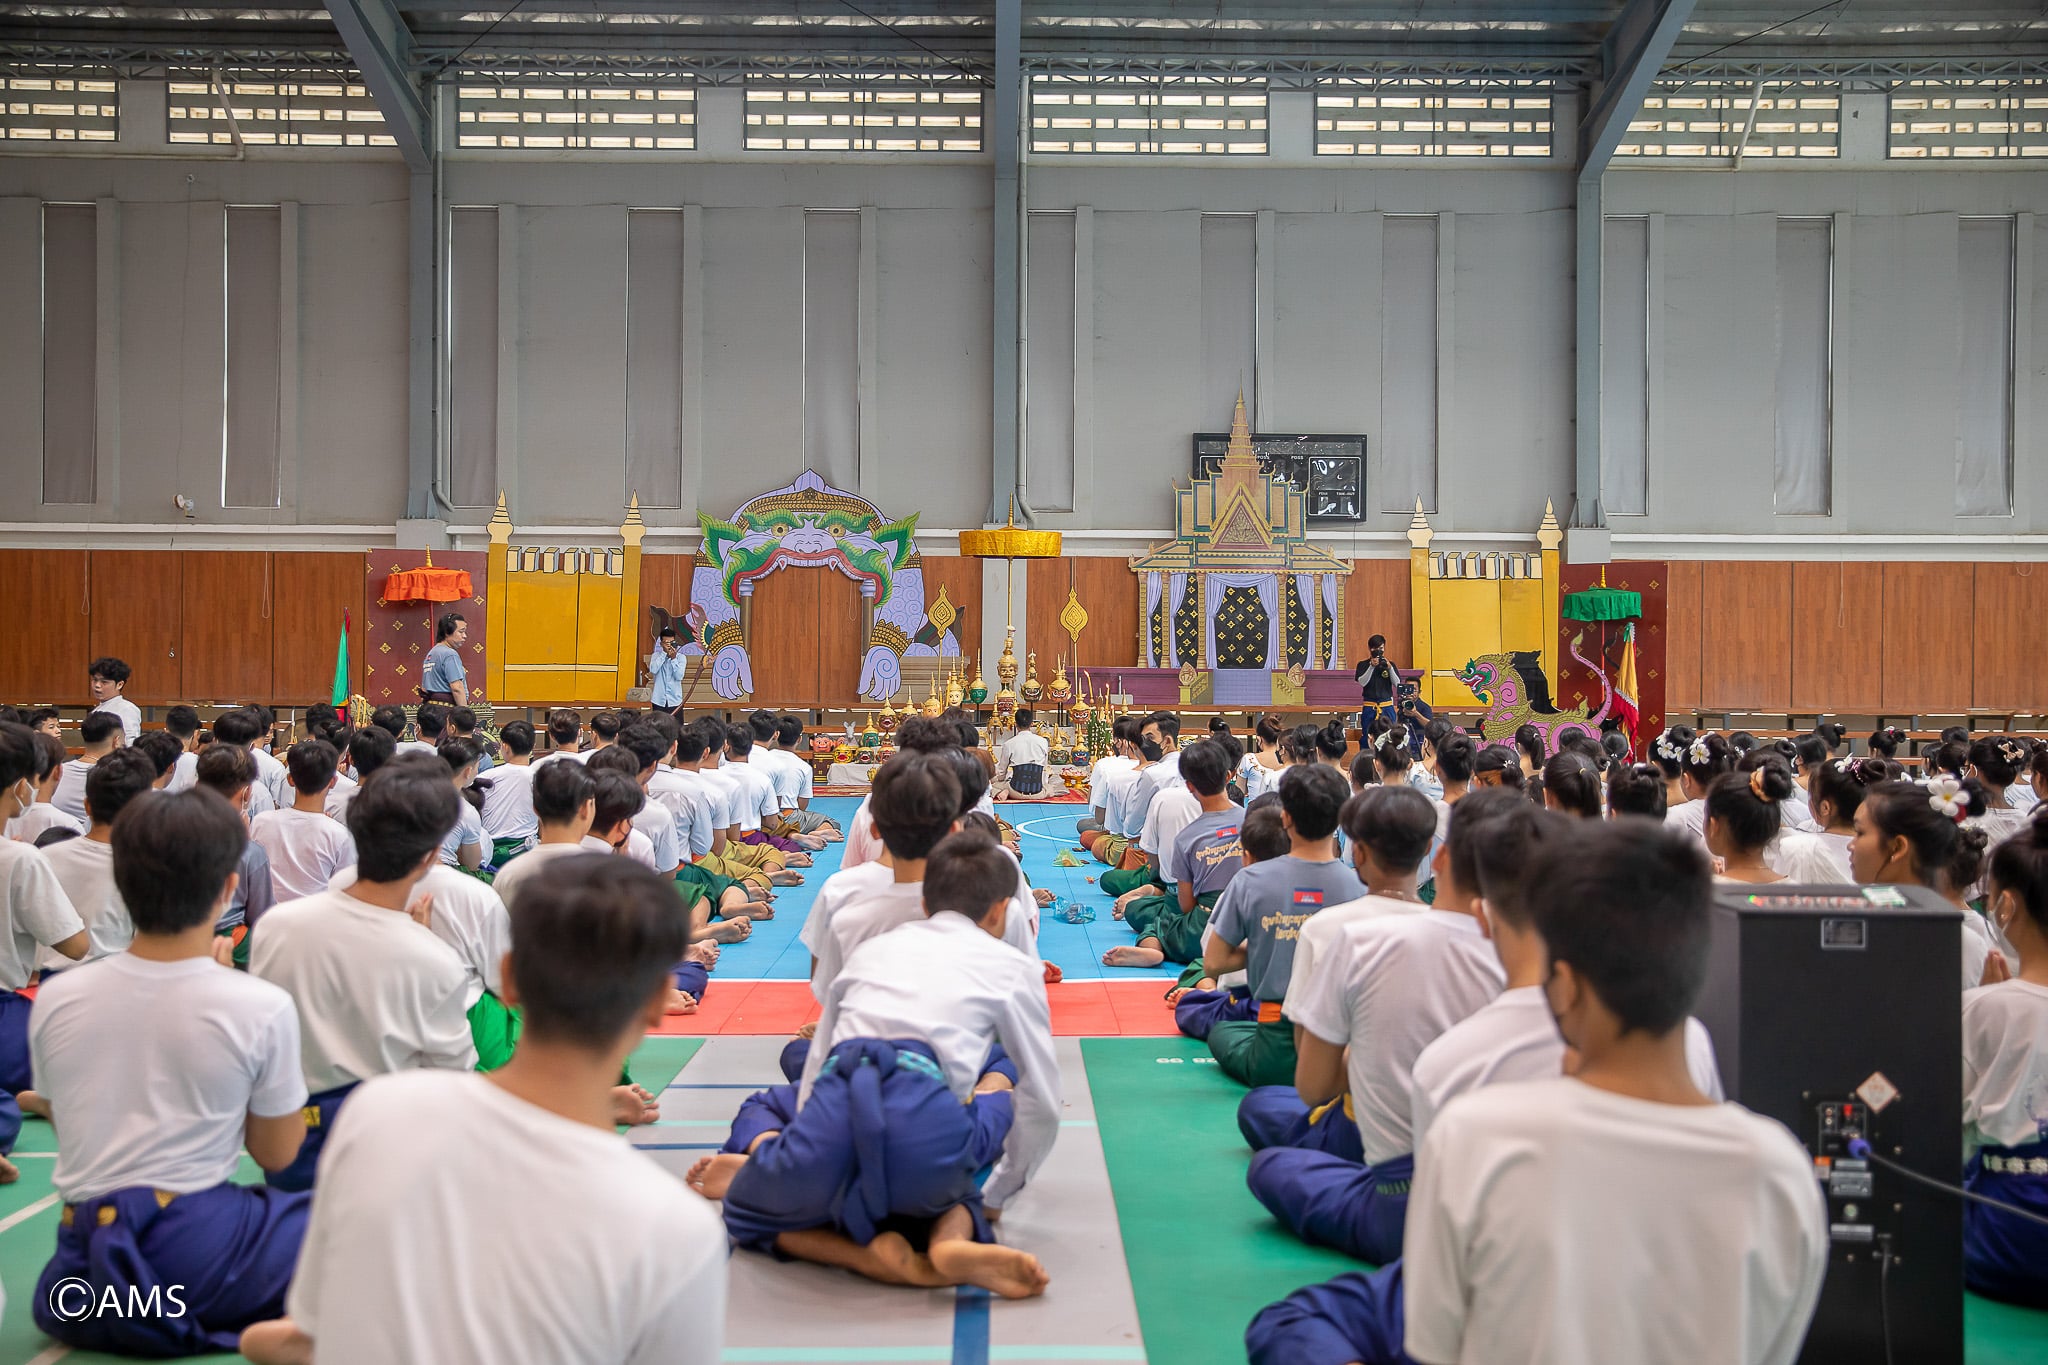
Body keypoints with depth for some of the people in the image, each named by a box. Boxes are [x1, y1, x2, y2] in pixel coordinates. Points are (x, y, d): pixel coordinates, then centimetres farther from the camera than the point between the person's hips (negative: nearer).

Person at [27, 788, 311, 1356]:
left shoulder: (54, 1000, -5)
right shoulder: (262, 1009, -16)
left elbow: (59, 1116, 12)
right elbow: (277, 1153, -1)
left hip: (83, 1268, 5)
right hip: (199, 1256, -4)